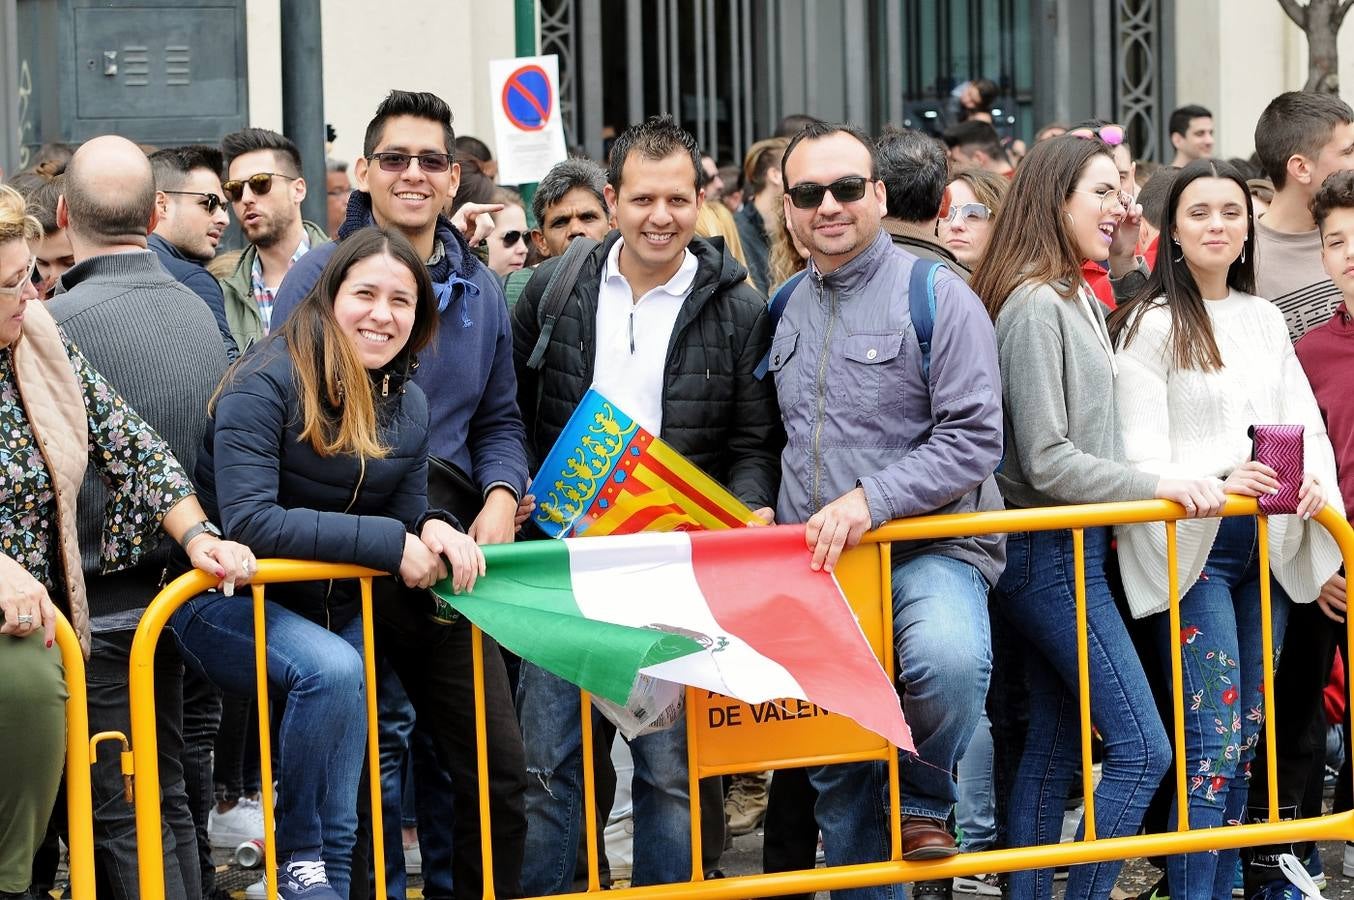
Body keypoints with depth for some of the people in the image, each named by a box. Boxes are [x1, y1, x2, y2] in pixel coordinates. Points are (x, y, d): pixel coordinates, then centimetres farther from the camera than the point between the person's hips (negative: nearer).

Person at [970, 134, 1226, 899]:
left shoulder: (1078, 299, 15)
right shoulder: (1035, 304, -16)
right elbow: (1046, 462, -18)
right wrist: (1158, 487, -17)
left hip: (1070, 549, 10)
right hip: (1051, 551, -10)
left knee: (1053, 748, 12)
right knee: (1143, 747, -11)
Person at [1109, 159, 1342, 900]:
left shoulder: (1264, 319, 15)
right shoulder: (1152, 326, -4)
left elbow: (1304, 420, 11)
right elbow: (1139, 452, -11)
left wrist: (1313, 480, -10)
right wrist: (1214, 487, -27)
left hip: (1268, 544, 6)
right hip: (1192, 545, -6)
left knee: (1246, 733, 10)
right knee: (1212, 739, -10)